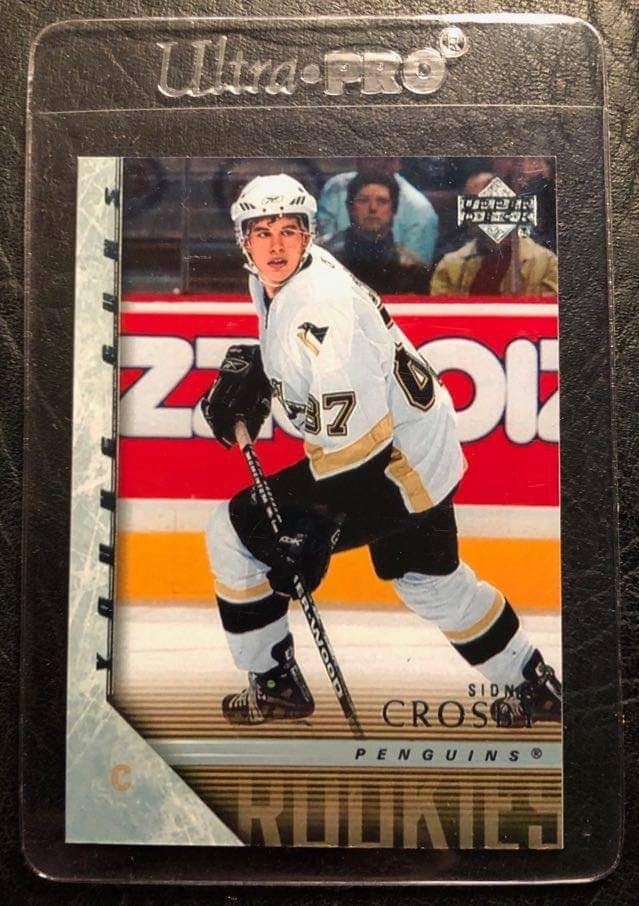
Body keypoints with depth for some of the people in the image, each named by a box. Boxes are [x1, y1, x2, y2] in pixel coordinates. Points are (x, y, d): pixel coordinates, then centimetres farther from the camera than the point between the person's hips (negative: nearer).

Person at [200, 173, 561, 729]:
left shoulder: (318, 309, -27)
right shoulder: (277, 278, 3)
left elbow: (354, 438, -29)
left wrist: (313, 533, -26)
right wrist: (248, 374, 9)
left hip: (395, 467, -10)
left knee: (233, 535, -2)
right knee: (431, 582, 28)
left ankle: (276, 686, 15)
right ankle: (536, 689, 44)